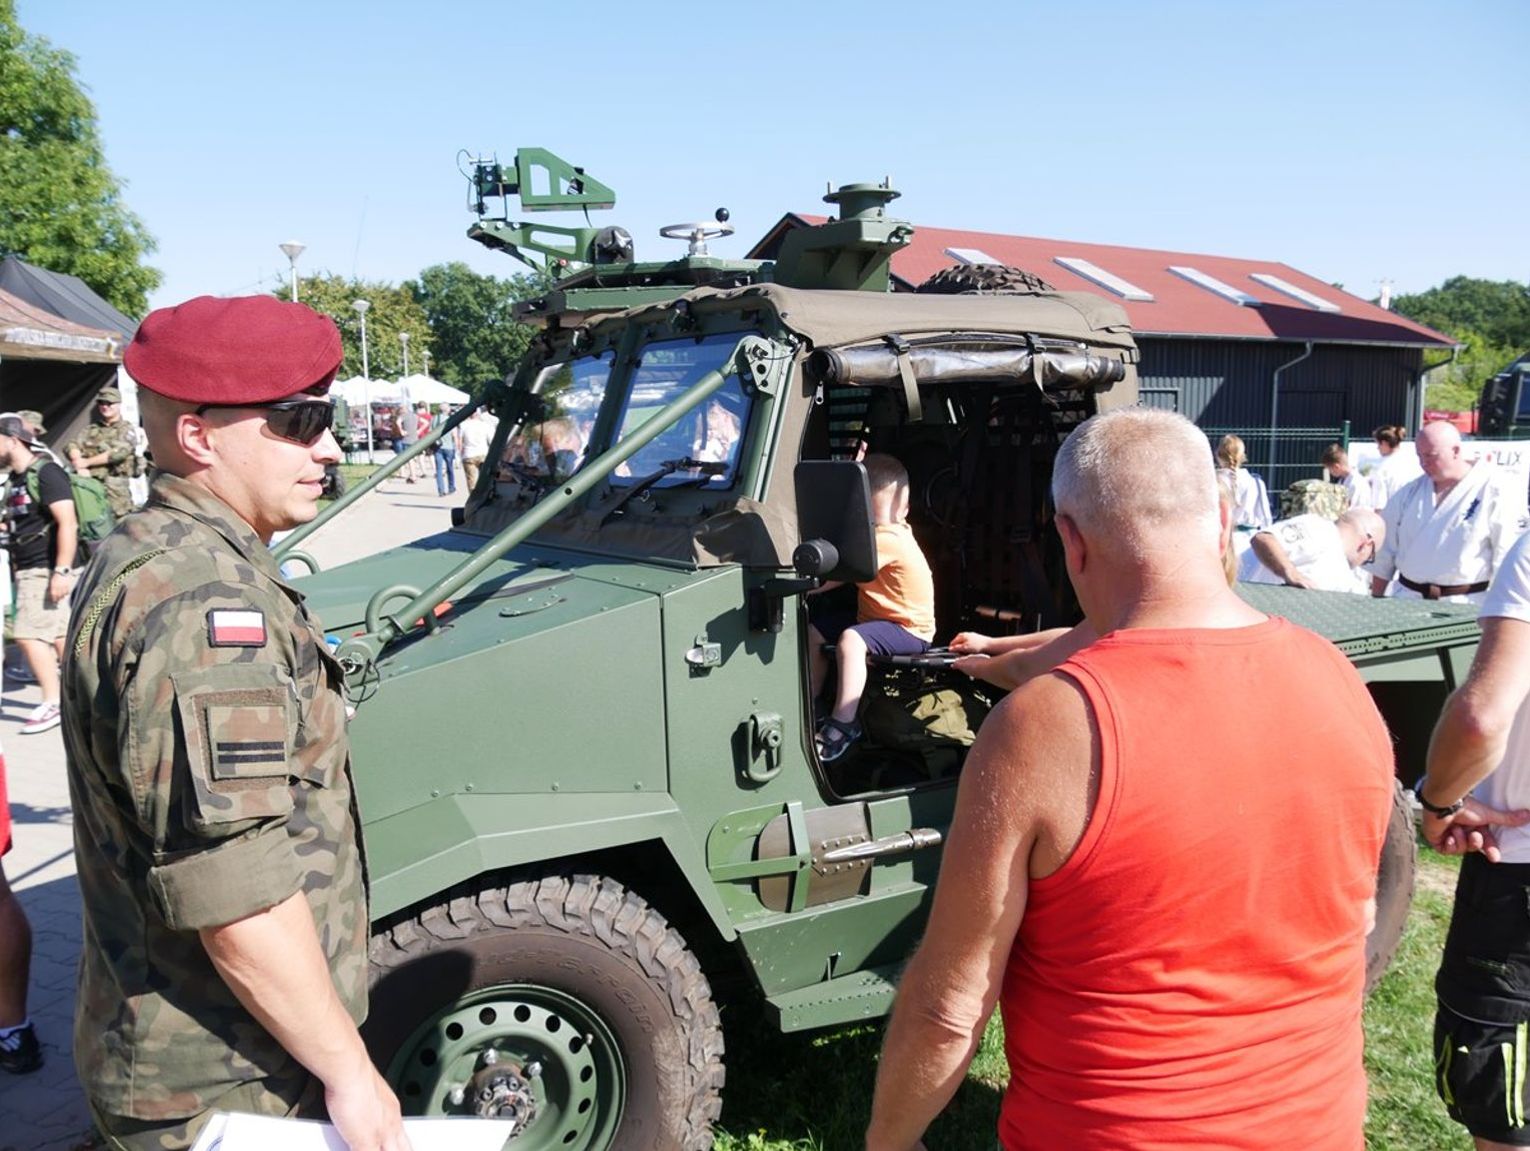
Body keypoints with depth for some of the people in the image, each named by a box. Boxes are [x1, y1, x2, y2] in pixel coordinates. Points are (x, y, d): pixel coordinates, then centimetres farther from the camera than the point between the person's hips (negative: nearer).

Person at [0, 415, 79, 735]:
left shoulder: (46, 472, -13)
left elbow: (67, 523, -20)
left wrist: (61, 571, -24)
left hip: (44, 569, -9)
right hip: (27, 569, 9)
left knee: (29, 635, -11)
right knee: (57, 635, 12)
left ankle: (53, 703, -4)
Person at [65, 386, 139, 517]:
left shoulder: (126, 429, 6)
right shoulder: (91, 430, 21)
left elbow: (119, 452, -11)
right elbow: (72, 446, 7)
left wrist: (87, 462, -10)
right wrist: (79, 462, -15)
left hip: (114, 487, -5)